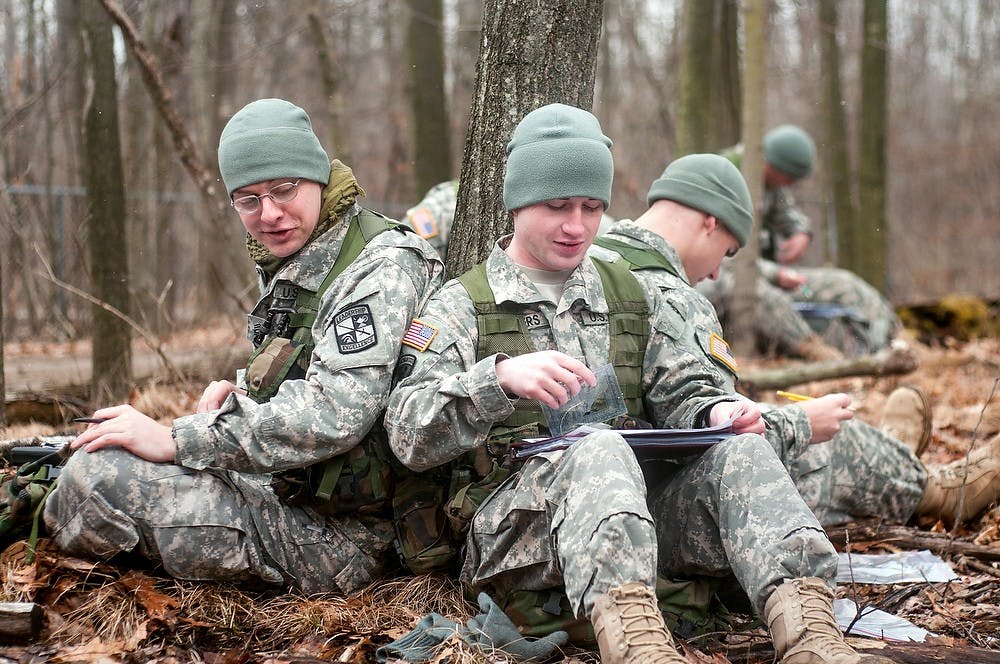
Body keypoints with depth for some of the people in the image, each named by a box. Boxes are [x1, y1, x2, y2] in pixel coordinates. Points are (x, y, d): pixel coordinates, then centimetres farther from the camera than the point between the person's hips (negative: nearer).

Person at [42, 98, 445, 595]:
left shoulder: (381, 270, -16)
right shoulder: (294, 265, 14)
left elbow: (333, 414, -27)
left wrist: (177, 441, -23)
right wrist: (242, 396, 3)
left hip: (339, 536, -10)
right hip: (291, 493, 10)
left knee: (98, 476, -16)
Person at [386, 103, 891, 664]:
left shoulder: (630, 296, 25)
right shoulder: (462, 306, 9)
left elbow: (671, 399, 21)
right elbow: (408, 435, -4)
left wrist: (715, 412, -3)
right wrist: (500, 377, -22)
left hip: (638, 501, 5)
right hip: (515, 511, -4)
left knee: (739, 452, -23)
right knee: (601, 451, -36)